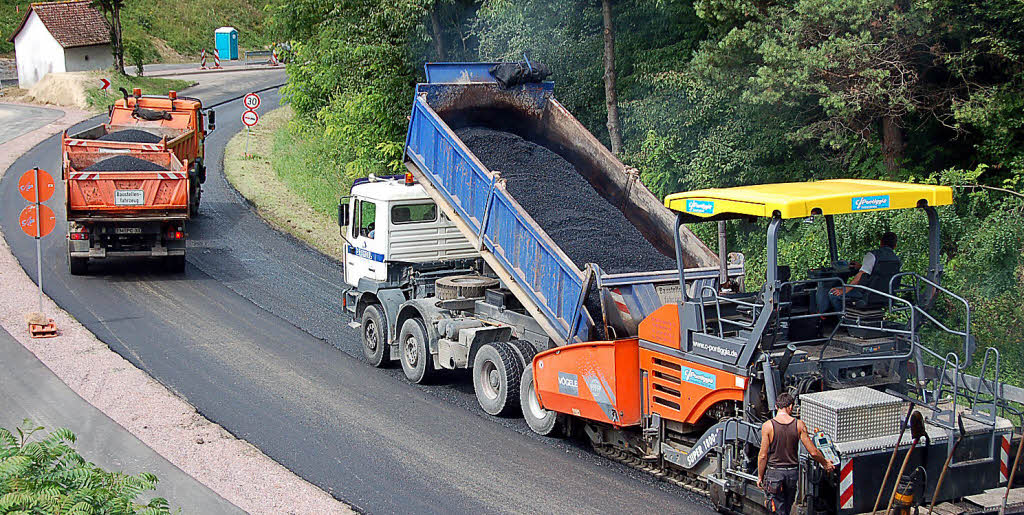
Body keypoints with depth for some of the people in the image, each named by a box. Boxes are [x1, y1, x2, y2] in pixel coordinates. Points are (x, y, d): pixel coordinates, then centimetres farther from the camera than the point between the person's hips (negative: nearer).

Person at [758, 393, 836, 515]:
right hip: (792, 472, 3)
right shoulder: (799, 425, -5)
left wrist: (760, 477, 2)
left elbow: (763, 455, -10)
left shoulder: (767, 426, -11)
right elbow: (813, 452, -4)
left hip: (774, 472, -3)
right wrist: (825, 464, 15)